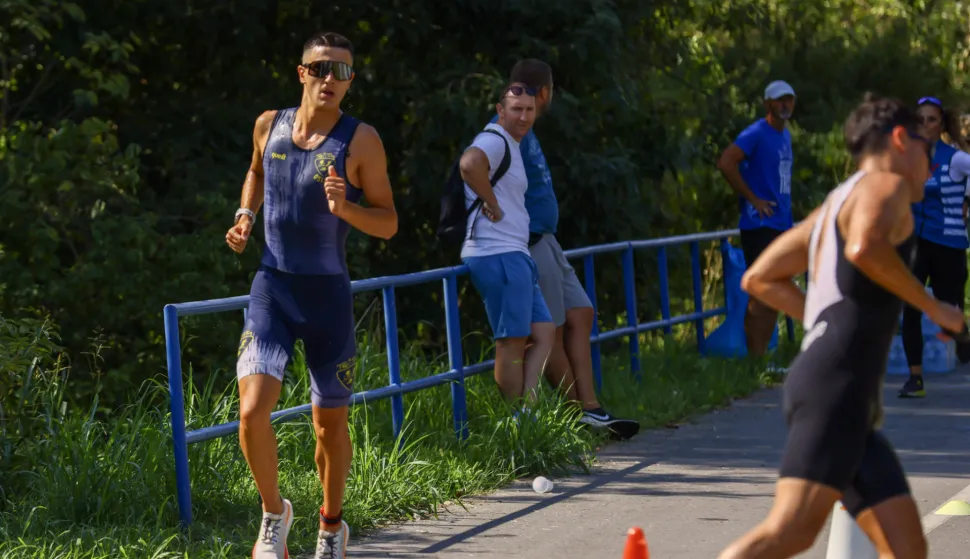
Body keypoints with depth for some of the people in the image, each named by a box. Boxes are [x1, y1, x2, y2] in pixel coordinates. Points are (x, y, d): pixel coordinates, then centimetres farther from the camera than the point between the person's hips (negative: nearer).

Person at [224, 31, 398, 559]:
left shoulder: (361, 140, -7)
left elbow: (388, 223, -5)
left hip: (329, 294, -1)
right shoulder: (270, 125, 2)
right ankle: (274, 512, 7)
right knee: (252, 409, -17)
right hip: (272, 287, 1)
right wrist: (246, 214, 7)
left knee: (330, 423, 9)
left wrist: (345, 208, -23)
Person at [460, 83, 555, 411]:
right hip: (499, 256, -11)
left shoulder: (511, 147, 23)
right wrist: (492, 204, -23)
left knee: (543, 332, 7)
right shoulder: (495, 141, -10)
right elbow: (469, 163, -34)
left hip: (514, 256, 11)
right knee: (512, 343, -7)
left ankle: (527, 411, 2)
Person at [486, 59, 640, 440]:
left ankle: (590, 409, 6)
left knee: (580, 314, 7)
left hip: (544, 241, 11)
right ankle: (580, 414, 1)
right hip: (527, 242, -11)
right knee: (550, 332, -4)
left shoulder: (523, 130, 17)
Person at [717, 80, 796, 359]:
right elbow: (725, 163, -23)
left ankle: (764, 355, 16)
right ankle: (755, 360, -9)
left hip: (782, 223, 9)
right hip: (759, 225, -9)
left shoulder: (786, 135, 16)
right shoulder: (756, 134, -10)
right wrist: (752, 198, -18)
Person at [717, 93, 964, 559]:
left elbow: (760, 279, 29)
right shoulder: (887, 185, 1)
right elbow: (865, 248, -21)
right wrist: (933, 307, -10)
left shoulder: (834, 204, 27)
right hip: (835, 386, -10)